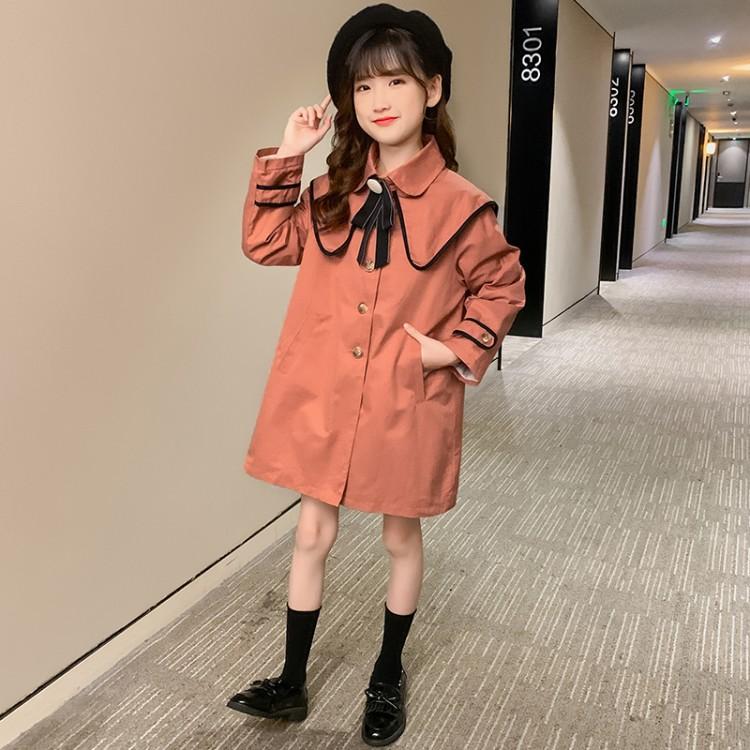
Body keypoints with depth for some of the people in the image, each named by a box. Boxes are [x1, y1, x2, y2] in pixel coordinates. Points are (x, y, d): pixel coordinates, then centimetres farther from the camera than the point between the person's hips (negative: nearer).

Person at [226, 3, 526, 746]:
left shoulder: (458, 205, -8)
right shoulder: (331, 193, 3)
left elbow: (503, 284, 2)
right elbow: (265, 241, 9)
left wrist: (460, 349, -11)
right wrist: (284, 158, 1)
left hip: (406, 403, -3)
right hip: (324, 397, 3)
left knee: (401, 538, 15)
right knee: (312, 534, 13)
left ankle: (387, 678, 39)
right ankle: (292, 683, 33)